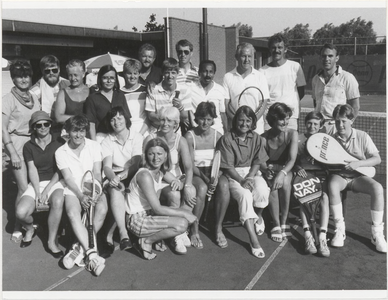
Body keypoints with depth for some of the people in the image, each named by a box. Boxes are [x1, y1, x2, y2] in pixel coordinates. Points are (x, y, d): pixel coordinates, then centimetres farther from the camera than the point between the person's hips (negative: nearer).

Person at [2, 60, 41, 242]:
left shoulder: (34, 98, 11)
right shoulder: (8, 99, -4)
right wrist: (12, 152, -12)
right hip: (17, 143, -5)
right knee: (24, 188, -10)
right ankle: (17, 228, 5)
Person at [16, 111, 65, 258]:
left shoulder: (59, 143, 0)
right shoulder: (29, 146, 6)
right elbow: (32, 170, 0)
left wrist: (46, 190, -12)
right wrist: (37, 192, -13)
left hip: (54, 182, -2)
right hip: (36, 184, 2)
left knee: (58, 202, -37)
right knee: (21, 212, -24)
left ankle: (52, 241, -18)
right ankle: (30, 229, 14)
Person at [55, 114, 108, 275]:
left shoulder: (94, 146, 4)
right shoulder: (61, 152, 4)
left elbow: (97, 173, -3)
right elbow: (68, 178, -4)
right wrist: (81, 196, -20)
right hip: (73, 189, 0)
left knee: (102, 209, -31)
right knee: (72, 213, -31)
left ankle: (80, 248, -20)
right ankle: (91, 253, -31)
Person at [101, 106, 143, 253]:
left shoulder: (137, 137, 2)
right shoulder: (107, 141, 7)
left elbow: (135, 163, -10)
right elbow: (107, 166, -7)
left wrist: (124, 174, -31)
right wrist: (113, 177, -31)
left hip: (133, 175, 0)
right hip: (115, 176, 1)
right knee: (115, 191, -34)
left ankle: (111, 232, -23)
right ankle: (123, 233, -38)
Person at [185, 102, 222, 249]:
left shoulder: (218, 136, 3)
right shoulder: (190, 136, -7)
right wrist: (204, 177, -23)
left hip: (213, 172, 4)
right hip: (195, 173, -4)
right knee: (202, 188, -36)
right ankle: (194, 231, -23)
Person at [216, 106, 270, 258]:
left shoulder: (256, 138, 6)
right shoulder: (226, 139, -7)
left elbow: (257, 162, 3)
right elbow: (227, 166, -10)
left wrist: (249, 178, -14)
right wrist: (241, 180, -20)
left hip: (252, 172, 3)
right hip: (233, 175, -3)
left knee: (263, 191, -29)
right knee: (245, 195, -32)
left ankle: (258, 218, 4)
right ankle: (253, 239, -30)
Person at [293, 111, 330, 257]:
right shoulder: (298, 138, 11)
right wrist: (298, 168, -12)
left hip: (320, 173, 1)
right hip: (303, 173, 0)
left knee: (324, 196, -29)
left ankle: (322, 237, -33)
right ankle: (307, 235, -32)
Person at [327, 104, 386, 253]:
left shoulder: (362, 136, -3)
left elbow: (377, 159, -5)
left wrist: (357, 163, -21)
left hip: (358, 176, 1)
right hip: (339, 175, 0)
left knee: (378, 188, -30)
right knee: (332, 185, -36)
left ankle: (377, 233, -15)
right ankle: (339, 230, -22)